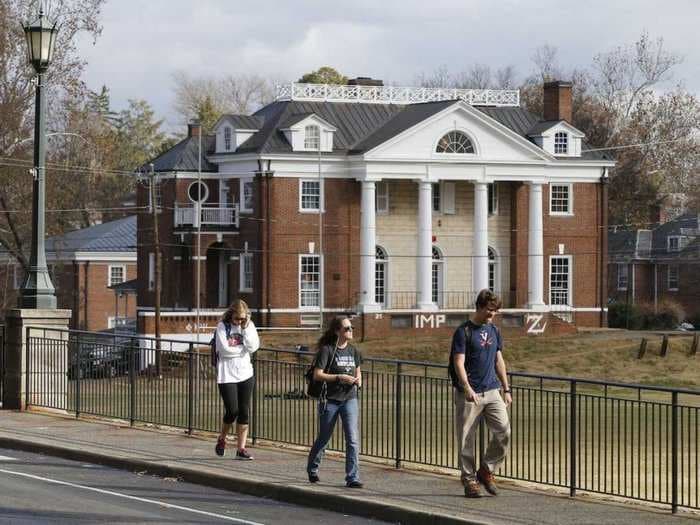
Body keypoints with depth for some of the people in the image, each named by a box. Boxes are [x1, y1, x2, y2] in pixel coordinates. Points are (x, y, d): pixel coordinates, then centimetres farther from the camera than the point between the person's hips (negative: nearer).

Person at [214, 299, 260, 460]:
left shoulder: (249, 326, 4)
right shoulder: (222, 326, -5)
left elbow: (253, 347, -9)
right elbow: (224, 349, -15)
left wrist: (246, 328, -12)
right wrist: (242, 348, -5)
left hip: (245, 373, 3)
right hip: (227, 374, -3)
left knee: (244, 412, 2)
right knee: (232, 410, -6)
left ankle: (241, 448, 8)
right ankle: (222, 439, 21)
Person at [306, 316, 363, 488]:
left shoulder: (353, 351, 7)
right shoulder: (327, 350, -10)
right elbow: (317, 375, -14)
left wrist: (358, 380, 1)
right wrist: (339, 377, -22)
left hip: (349, 398, 4)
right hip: (330, 400, -4)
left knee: (353, 439, -9)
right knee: (324, 438, 12)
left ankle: (353, 478, -8)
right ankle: (312, 469, 36)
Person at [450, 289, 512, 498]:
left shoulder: (494, 331, 14)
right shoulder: (464, 331, -6)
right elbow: (459, 363, -13)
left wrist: (506, 390, 17)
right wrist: (467, 389, -27)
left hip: (492, 391, 5)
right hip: (469, 394, -5)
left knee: (504, 431, -7)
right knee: (467, 440, -1)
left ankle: (486, 470, 10)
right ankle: (469, 480, 10)